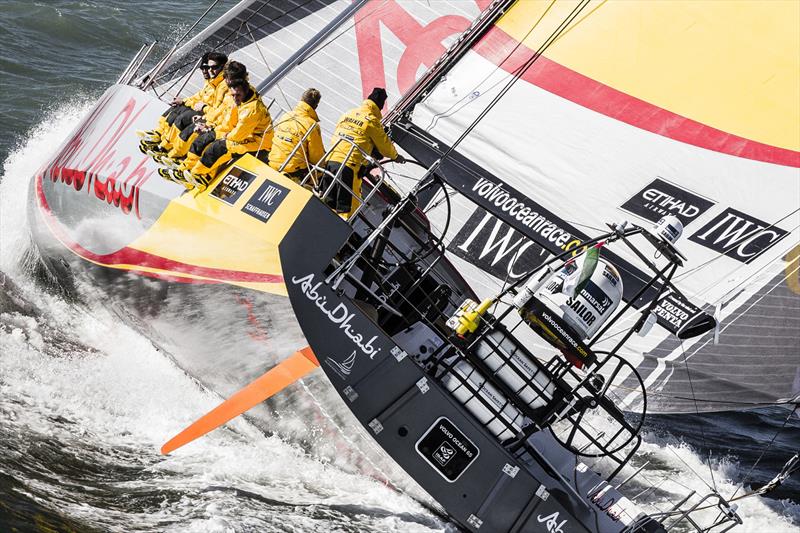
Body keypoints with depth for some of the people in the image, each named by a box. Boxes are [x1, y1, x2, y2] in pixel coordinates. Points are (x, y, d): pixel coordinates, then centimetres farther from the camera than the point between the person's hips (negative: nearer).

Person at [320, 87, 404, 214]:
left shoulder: (348, 114, 17)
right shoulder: (372, 121, -3)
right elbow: (384, 145, 8)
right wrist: (395, 156, 27)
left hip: (331, 161, 7)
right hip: (349, 166, -7)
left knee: (328, 203, 13)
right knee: (346, 207, -2)